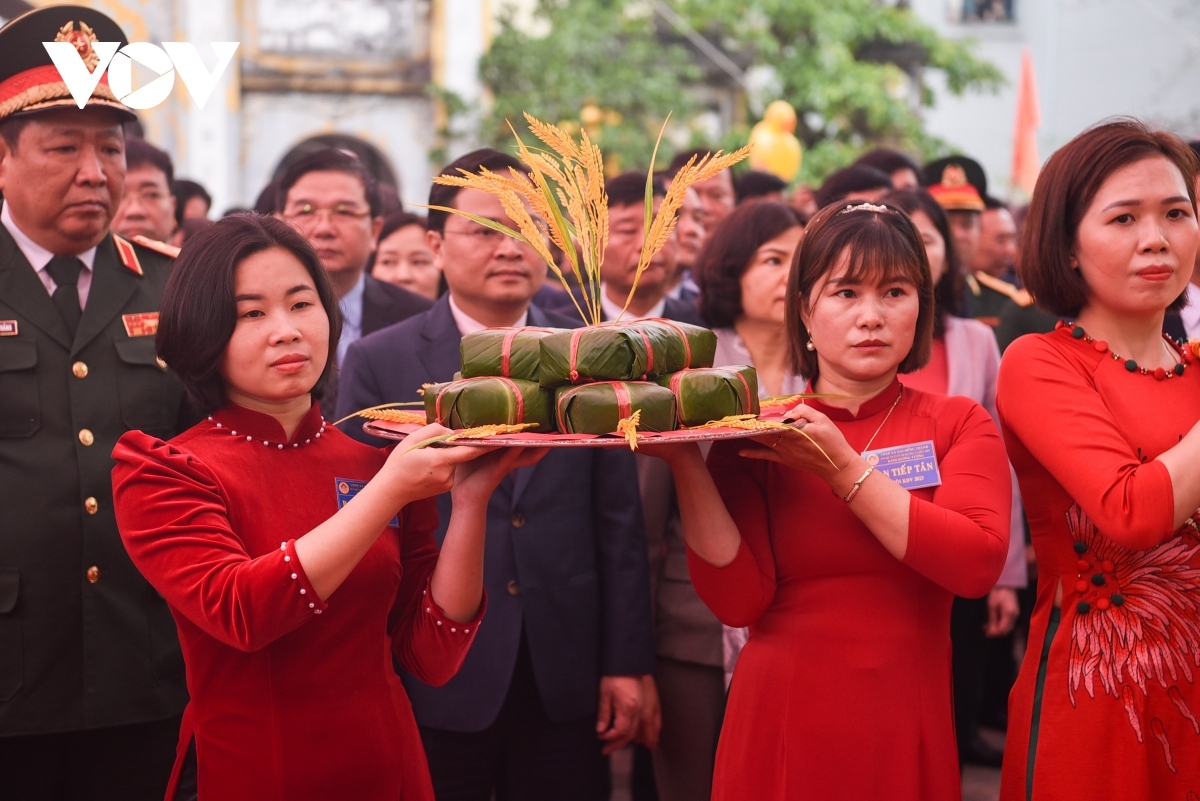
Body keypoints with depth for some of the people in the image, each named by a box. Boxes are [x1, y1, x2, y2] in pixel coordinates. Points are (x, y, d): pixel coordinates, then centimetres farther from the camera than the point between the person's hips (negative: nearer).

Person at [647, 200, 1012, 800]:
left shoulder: (957, 424, 2)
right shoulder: (754, 437, 1)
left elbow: (979, 562, -16)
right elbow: (739, 600, -10)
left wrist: (844, 470, -18)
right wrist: (685, 466, -19)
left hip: (905, 727, 1)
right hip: (783, 723, 0)